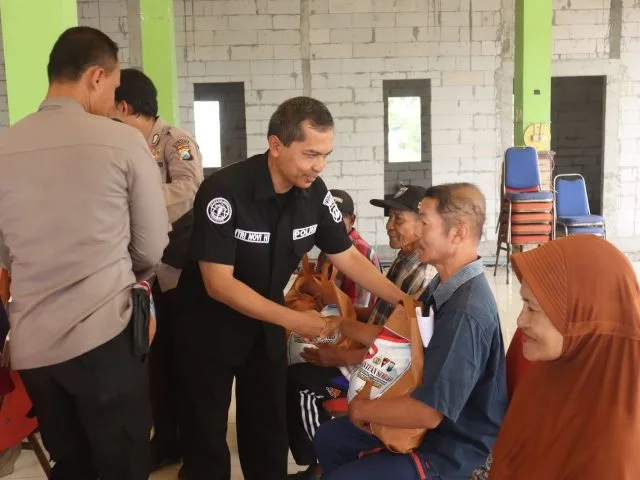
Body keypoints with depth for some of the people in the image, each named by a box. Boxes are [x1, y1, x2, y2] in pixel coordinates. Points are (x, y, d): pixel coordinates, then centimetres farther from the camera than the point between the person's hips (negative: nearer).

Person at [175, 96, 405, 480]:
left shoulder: (314, 193, -12)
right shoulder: (224, 191, -28)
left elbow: (348, 257, -2)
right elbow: (219, 284, -27)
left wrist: (403, 302, -11)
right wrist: (294, 320, -30)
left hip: (266, 325, 5)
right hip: (211, 327, -4)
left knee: (270, 430, 14)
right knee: (206, 434, 8)